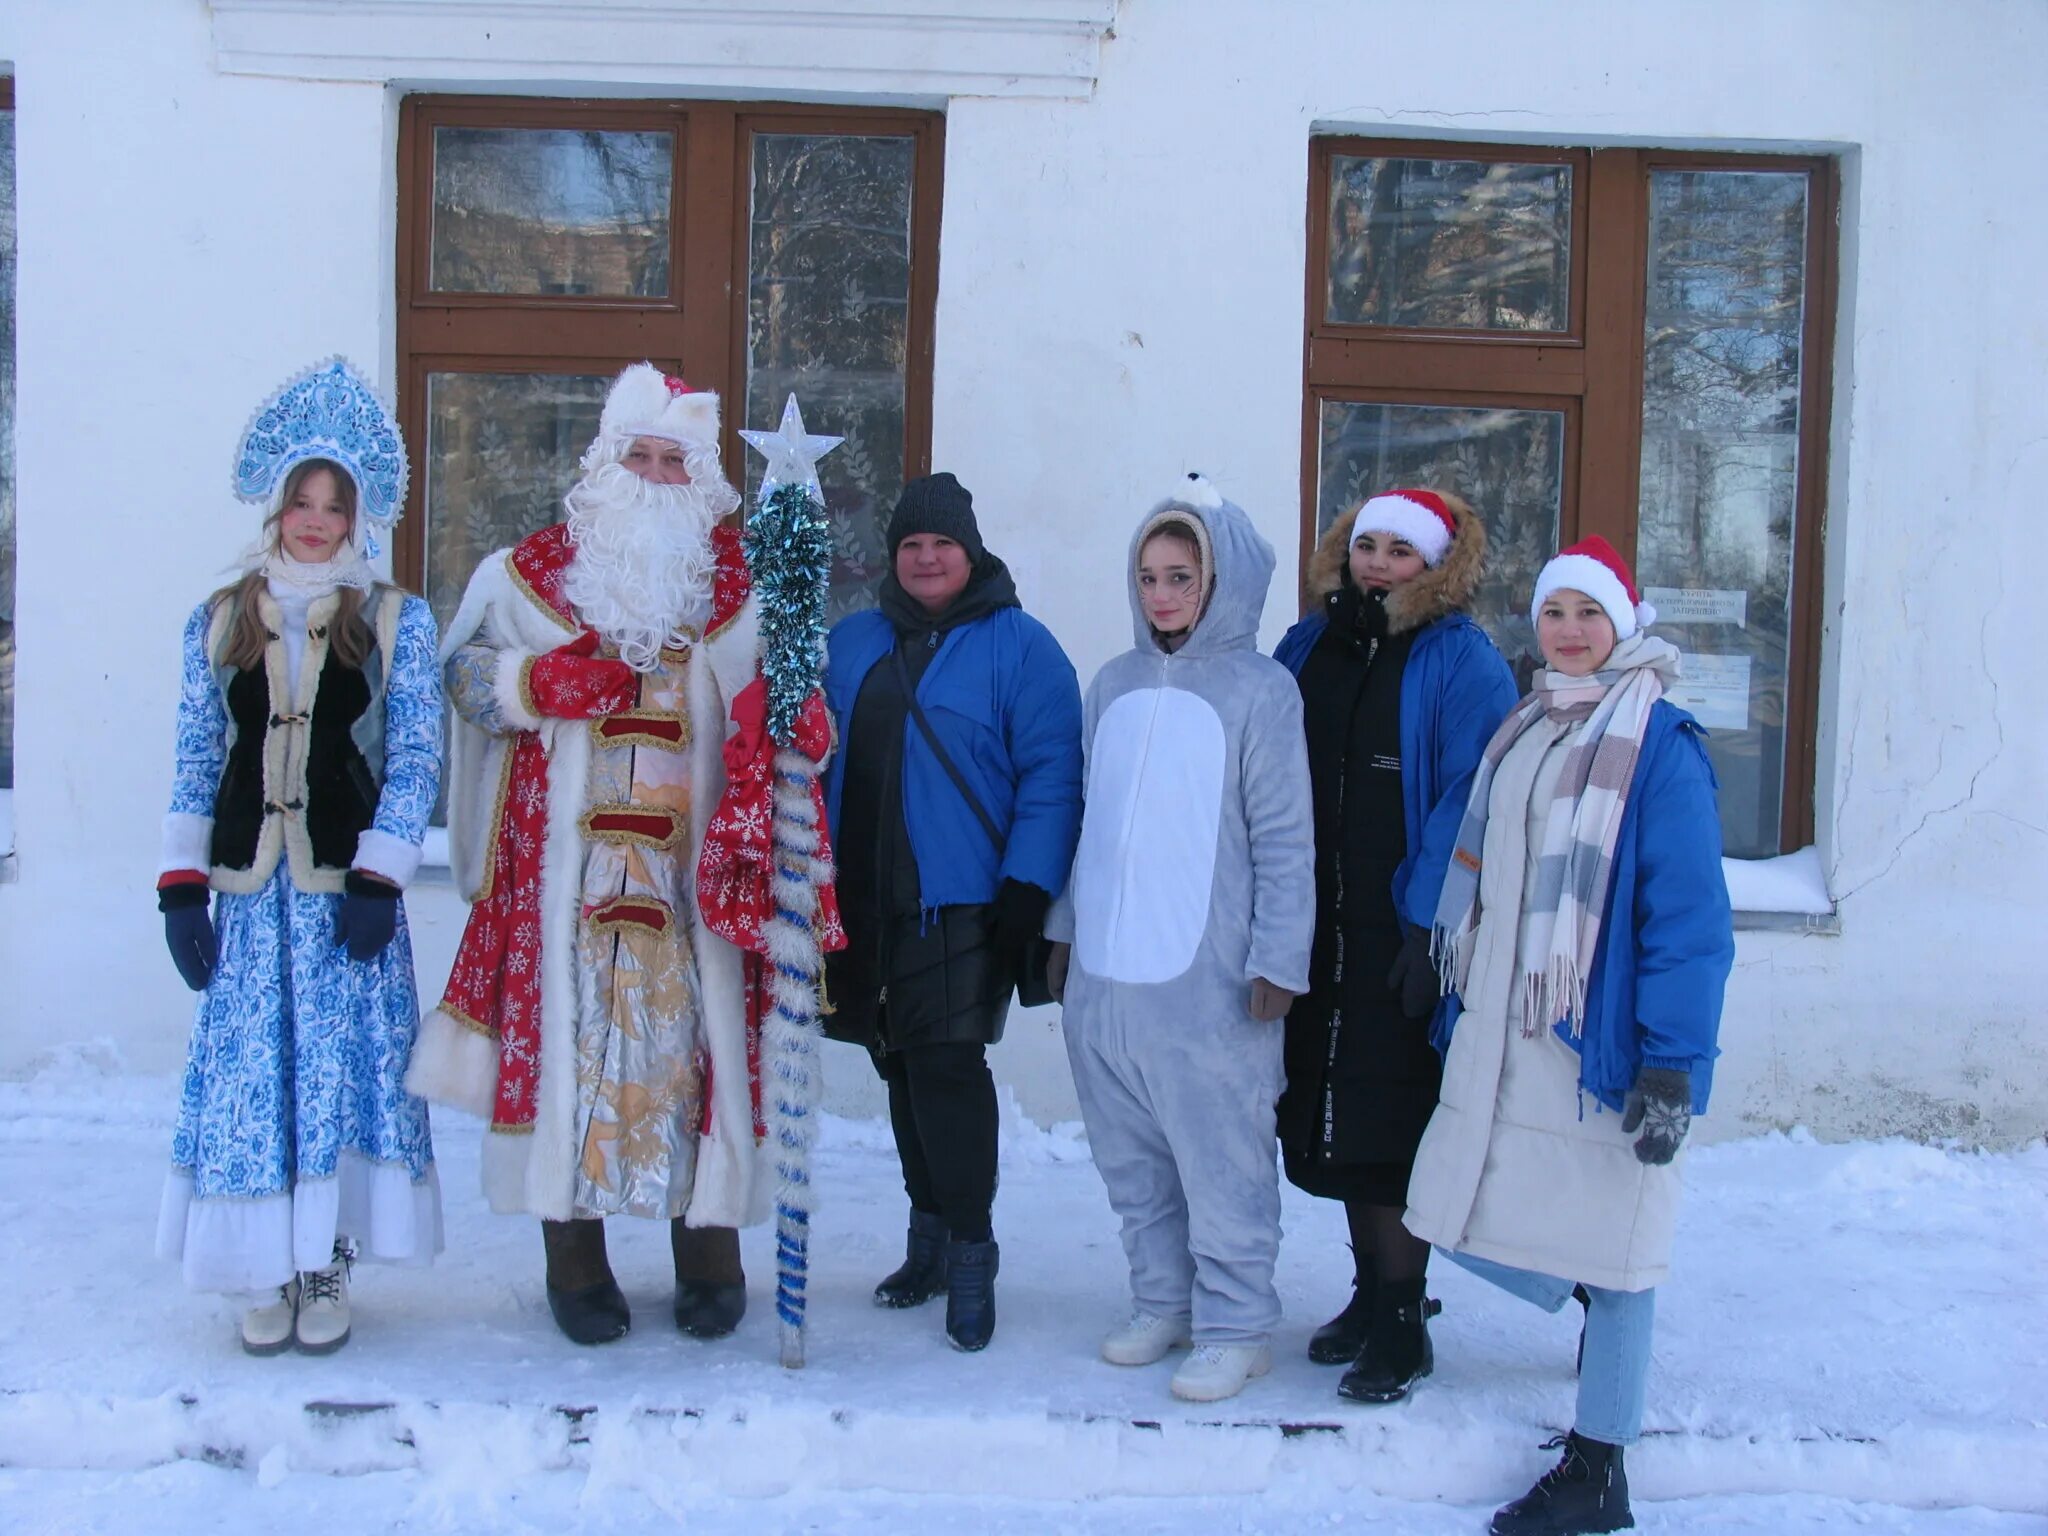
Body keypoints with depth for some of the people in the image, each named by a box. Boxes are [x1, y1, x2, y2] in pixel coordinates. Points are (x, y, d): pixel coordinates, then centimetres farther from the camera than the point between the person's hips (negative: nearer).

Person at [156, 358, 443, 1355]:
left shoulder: (397, 621, 3)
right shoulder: (219, 620, 9)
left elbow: (416, 760, -1)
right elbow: (195, 764, 8)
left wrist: (378, 880, -9)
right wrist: (181, 887, 1)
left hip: (348, 885, -2)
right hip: (249, 887, 2)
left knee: (344, 1067, 1)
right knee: (250, 1072, 3)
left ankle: (328, 1269, 14)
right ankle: (269, 1273, 15)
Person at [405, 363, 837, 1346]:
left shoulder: (737, 583, 11)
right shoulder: (535, 570, 10)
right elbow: (465, 669, 11)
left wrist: (792, 721, -18)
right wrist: (541, 682, -8)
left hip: (694, 855, 0)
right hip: (565, 857, 0)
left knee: (696, 1024, 1)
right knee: (571, 1027, 0)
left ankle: (709, 1255, 15)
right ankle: (574, 1259, 14)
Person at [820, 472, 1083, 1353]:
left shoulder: (1019, 646, -4)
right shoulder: (852, 643, 12)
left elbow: (1051, 776, -9)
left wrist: (1027, 891, -15)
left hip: (961, 907, -5)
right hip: (862, 903, 6)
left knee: (947, 1065, -10)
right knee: (902, 1067, 12)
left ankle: (969, 1250, 4)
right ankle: (929, 1235, 25)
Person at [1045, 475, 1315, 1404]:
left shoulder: (1260, 690, -5)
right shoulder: (1113, 685, 12)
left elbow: (1285, 842, -6)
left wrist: (1277, 962, -10)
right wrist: (1066, 928, 14)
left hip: (1207, 981, -6)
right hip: (1103, 976, 6)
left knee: (1221, 1163, 1)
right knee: (1132, 1162, 13)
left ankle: (1235, 1327, 14)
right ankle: (1161, 1303, 28)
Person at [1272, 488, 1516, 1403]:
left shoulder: (1464, 665, -6)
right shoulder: (1306, 648, 11)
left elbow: (1465, 804, -12)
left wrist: (1428, 927, -18)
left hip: (1406, 938, -6)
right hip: (1317, 930, 6)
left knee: (1390, 1124, -2)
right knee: (1330, 1116, 12)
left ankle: (1403, 1321, 12)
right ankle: (1369, 1292, 28)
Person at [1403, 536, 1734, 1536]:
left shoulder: (1658, 743, -10)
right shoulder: (1518, 733, 12)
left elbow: (1691, 919, -14)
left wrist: (1672, 1067, -18)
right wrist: (1459, 1005, 15)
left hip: (1599, 1041, -7)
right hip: (1499, 1040, 7)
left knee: (1607, 1244, 3)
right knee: (1467, 1224, 11)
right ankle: (1602, 1309, 40)